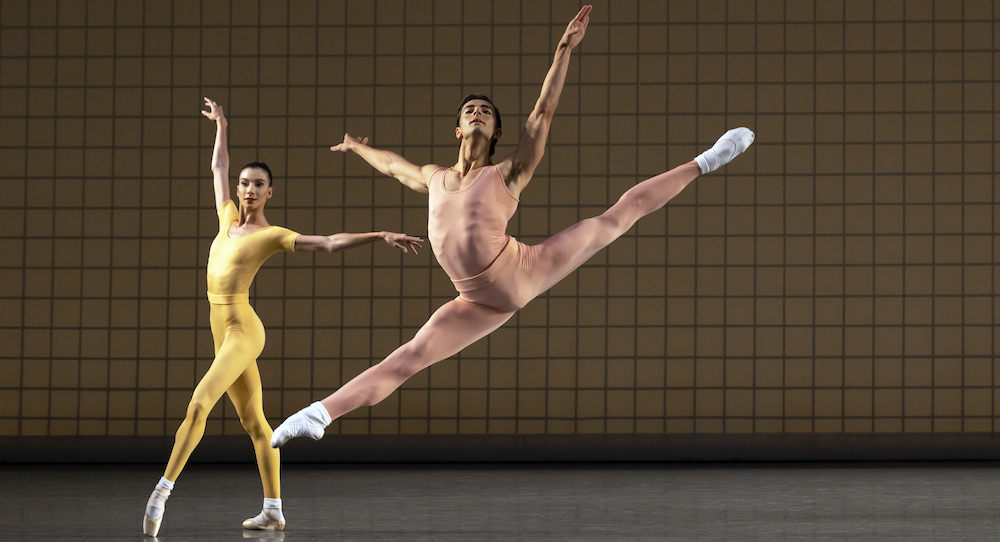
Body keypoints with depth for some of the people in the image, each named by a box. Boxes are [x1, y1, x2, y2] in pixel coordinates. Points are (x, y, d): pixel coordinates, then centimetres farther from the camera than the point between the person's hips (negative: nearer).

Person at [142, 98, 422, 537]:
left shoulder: (273, 235, -4)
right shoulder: (228, 219, 13)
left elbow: (330, 243, -9)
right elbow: (218, 169, 28)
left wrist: (381, 236, -17)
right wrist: (221, 127, 34)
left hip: (242, 330, -8)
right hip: (224, 332, 8)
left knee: (199, 404, -22)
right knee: (254, 422, 9)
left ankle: (162, 491, -25)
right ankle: (274, 512, 12)